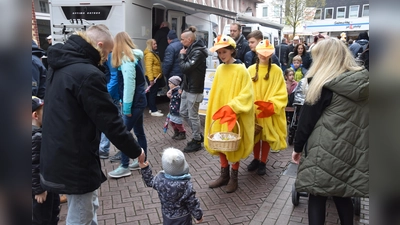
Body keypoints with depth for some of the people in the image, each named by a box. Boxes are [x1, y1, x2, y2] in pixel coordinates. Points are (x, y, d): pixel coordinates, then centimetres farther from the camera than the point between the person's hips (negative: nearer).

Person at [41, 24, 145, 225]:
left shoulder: (59, 66, 7)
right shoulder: (88, 74, -24)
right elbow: (110, 122, -21)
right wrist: (135, 150, -8)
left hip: (56, 156, 9)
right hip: (75, 161, -9)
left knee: (89, 206, 25)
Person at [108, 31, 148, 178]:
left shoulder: (127, 60, -16)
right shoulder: (135, 56, 11)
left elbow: (129, 85, -21)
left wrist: (127, 107, -17)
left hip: (134, 102, -9)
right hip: (139, 100, 9)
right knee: (139, 132, 16)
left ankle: (124, 167, 6)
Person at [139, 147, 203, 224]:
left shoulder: (160, 178, -21)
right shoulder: (186, 185, -32)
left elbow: (150, 182, 3)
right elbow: (192, 203, -20)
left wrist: (144, 169, 8)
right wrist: (198, 215, -5)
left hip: (167, 214, 4)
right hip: (182, 217, -4)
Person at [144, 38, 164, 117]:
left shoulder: (154, 53, 17)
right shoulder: (149, 54, -16)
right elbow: (148, 67, -24)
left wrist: (159, 75, 21)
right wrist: (151, 79, -28)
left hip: (156, 77, 10)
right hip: (153, 77, -10)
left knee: (153, 93, 14)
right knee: (153, 93, -7)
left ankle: (152, 108, 23)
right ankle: (154, 111, -4)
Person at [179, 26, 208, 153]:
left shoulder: (198, 52, -18)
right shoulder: (190, 50, 11)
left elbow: (185, 68, -25)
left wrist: (182, 56, -9)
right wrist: (183, 86, 8)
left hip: (194, 89, -10)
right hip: (187, 87, 10)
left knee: (193, 116, 1)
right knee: (183, 112, 16)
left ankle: (197, 142, 16)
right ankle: (198, 135, 29)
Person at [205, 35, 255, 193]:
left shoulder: (241, 70, -12)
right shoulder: (220, 69, 6)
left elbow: (247, 94, -16)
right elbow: (215, 93, 11)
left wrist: (232, 107, -26)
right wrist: (213, 110, 6)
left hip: (235, 115, -6)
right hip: (219, 113, 6)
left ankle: (234, 177, 22)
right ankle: (224, 175, 28)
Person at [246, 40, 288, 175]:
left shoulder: (277, 71, -5)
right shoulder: (250, 70, 1)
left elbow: (281, 93, -7)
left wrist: (271, 106, -21)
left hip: (269, 111, -2)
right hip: (253, 109, 2)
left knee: (266, 136, 9)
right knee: (255, 135, 13)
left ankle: (263, 162, 24)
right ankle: (256, 160, 32)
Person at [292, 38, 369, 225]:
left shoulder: (324, 84, -12)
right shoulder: (364, 81, 5)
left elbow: (307, 118, -9)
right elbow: (360, 118, 13)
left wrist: (298, 147, 1)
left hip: (325, 150, -6)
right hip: (353, 151, 6)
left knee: (317, 195, 6)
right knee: (342, 194, 19)